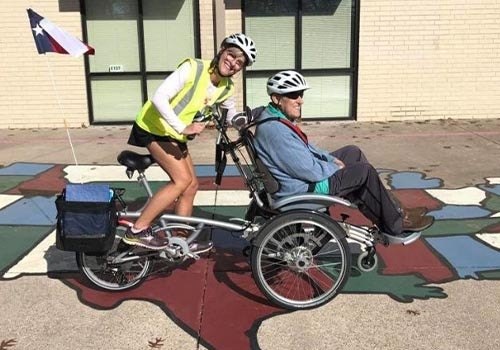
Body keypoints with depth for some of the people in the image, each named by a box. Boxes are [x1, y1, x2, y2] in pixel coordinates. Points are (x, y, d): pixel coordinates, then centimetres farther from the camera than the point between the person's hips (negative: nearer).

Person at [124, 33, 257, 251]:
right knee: (182, 180, -17)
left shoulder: (226, 89, -1)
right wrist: (183, 128, -35)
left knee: (191, 184, 6)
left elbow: (232, 116, 16)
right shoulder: (193, 68, -23)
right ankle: (137, 231, -8)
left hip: (175, 134, 8)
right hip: (155, 127, -8)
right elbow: (159, 98, -30)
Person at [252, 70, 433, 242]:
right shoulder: (275, 130, -29)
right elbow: (309, 171, -28)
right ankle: (396, 224, 12)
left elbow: (306, 148, 18)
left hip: (304, 175, 11)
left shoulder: (279, 119, 5)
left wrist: (331, 159, 5)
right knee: (365, 171, -6)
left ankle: (393, 211, 19)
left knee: (353, 152, 15)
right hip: (302, 189, -11)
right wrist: (335, 167, -10)